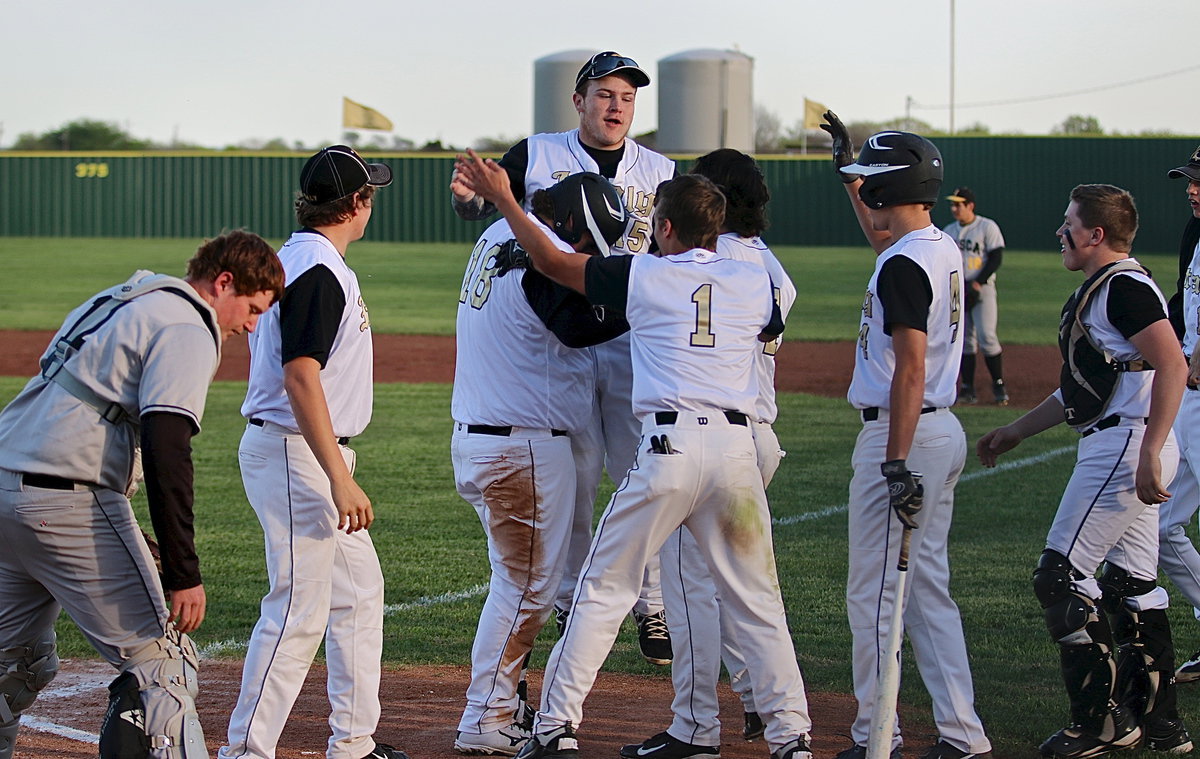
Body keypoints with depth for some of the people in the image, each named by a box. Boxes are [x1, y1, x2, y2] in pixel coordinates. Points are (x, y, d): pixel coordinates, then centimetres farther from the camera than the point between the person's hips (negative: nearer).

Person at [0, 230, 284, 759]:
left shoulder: (118, 301, 23)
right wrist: (183, 574, -21)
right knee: (158, 661, -6)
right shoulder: (188, 327, -6)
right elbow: (166, 450, -18)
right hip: (68, 500, -9)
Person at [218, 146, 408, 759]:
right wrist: (339, 479, -27)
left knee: (358, 594, 16)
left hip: (313, 456, 11)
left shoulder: (294, 260, 14)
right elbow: (300, 376, -25)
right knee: (300, 611, -9)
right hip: (296, 455, -11)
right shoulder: (318, 271, -17)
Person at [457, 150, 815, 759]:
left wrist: (503, 199, 26)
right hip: (737, 447, 2)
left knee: (603, 589, 7)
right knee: (757, 601, 9)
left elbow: (551, 261, 14)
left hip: (667, 446, -2)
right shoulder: (756, 282, 11)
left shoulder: (641, 276, 4)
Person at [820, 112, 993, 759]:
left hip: (902, 435, -10)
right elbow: (882, 235, 35)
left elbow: (910, 370, -24)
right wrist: (847, 167, 41)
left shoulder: (903, 265, -18)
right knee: (927, 585, 12)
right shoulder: (943, 250, 10)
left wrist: (897, 463, -27)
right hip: (944, 432, 10)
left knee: (874, 591, -3)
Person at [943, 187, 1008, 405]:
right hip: (956, 290, 5)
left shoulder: (987, 227, -4)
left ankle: (999, 385, -5)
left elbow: (996, 258, -8)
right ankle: (968, 389, 7)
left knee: (987, 337, -13)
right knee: (964, 339, 4)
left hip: (982, 288, -5)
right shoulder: (948, 231, 14)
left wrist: (977, 284, -15)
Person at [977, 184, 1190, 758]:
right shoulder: (1097, 290, 19)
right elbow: (1083, 387, 27)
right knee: (1132, 582, 13)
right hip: (1126, 451, 11)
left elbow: (1172, 367, -24)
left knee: (1062, 576, -10)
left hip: (1125, 446, -11)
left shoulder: (1125, 286, -14)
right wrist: (1016, 431, 30)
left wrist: (1148, 452, -30)